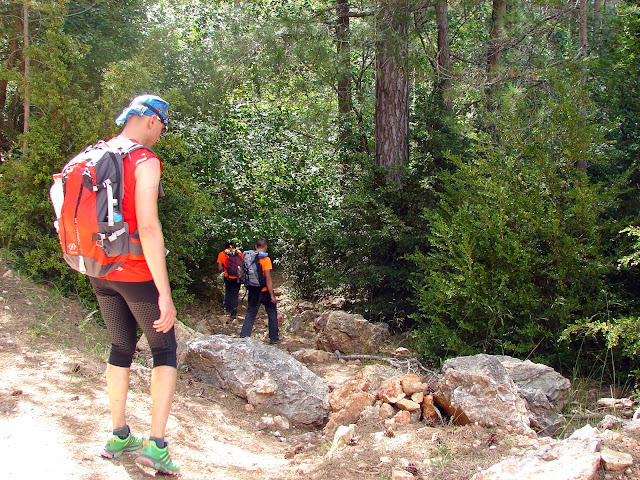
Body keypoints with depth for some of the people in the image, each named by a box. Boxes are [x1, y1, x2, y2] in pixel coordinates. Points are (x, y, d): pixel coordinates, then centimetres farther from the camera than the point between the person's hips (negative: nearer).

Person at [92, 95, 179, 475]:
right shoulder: (144, 161, -17)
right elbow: (148, 228, -24)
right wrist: (165, 294, -23)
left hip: (101, 271, 7)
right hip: (137, 272, -7)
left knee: (121, 348, 19)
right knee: (165, 350, 7)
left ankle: (119, 436, 28)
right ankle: (156, 444, 2)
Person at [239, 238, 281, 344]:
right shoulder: (265, 259, -16)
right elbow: (268, 278, -18)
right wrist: (272, 295, -15)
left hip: (253, 291, 5)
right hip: (265, 291, -5)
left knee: (250, 314, 11)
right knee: (272, 314, 11)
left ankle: (244, 336, 2)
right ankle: (274, 338, 18)